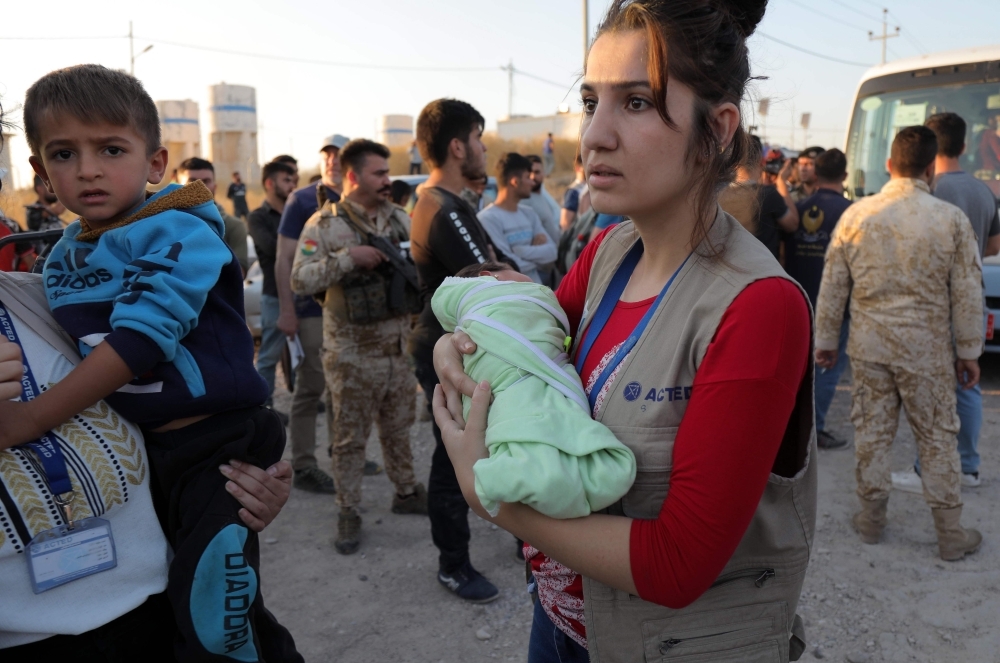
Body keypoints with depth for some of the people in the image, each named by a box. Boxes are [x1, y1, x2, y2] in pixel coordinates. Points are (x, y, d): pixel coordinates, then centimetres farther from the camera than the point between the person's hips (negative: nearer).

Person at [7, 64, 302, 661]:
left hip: (217, 448, -8)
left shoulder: (180, 234, -16)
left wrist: (29, 419, -23)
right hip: (140, 450, 8)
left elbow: (141, 339, -25)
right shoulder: (62, 259, 8)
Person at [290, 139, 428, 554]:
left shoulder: (399, 219, 7)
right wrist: (348, 258, -23)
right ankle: (348, 513, 20)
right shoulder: (324, 225, -7)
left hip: (399, 346, 4)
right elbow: (300, 279, -16)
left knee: (398, 427, 18)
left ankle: (406, 492, 36)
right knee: (350, 436, 7)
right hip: (353, 354, -4)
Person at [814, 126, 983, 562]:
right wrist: (969, 351, 7)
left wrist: (826, 339, 11)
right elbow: (967, 293, -3)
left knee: (872, 431, 12)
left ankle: (871, 518, 25)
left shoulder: (856, 215, -3)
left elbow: (832, 285, 1)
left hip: (868, 345, 2)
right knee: (937, 437, 9)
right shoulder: (952, 219, -7)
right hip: (927, 348, -1)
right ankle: (951, 534, 20)